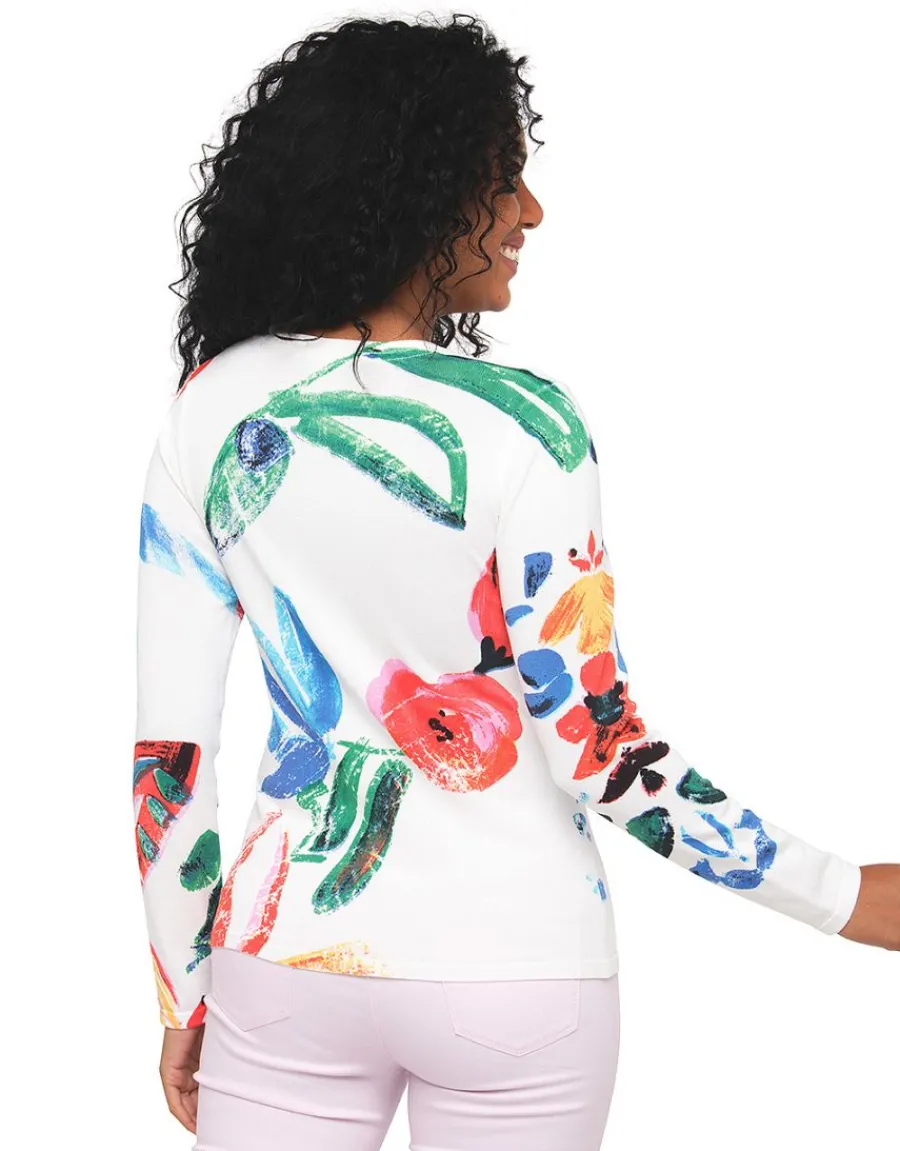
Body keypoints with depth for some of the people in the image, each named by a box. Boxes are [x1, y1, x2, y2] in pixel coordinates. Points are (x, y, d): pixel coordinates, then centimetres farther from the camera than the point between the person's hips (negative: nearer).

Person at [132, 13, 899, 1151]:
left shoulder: (212, 408, -4)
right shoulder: (519, 420, -16)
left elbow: (168, 748, -2)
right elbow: (595, 746, -16)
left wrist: (183, 995, 9)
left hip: (290, 953, 3)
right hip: (512, 973, -2)